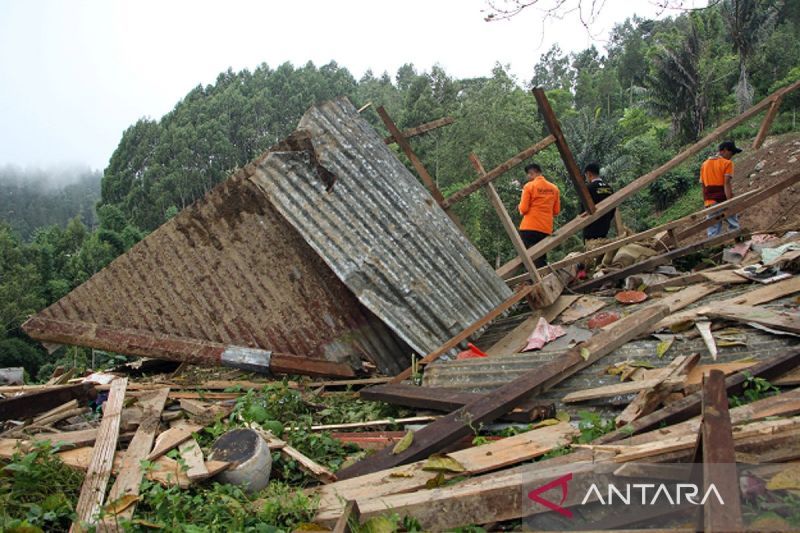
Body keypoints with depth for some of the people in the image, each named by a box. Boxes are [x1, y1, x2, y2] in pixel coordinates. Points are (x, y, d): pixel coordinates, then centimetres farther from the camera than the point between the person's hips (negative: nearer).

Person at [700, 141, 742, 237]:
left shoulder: (704, 164, 13)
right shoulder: (727, 163, -4)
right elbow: (726, 184, -15)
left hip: (710, 202, 5)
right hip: (724, 201, -5)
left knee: (713, 232, 3)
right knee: (734, 227, 6)